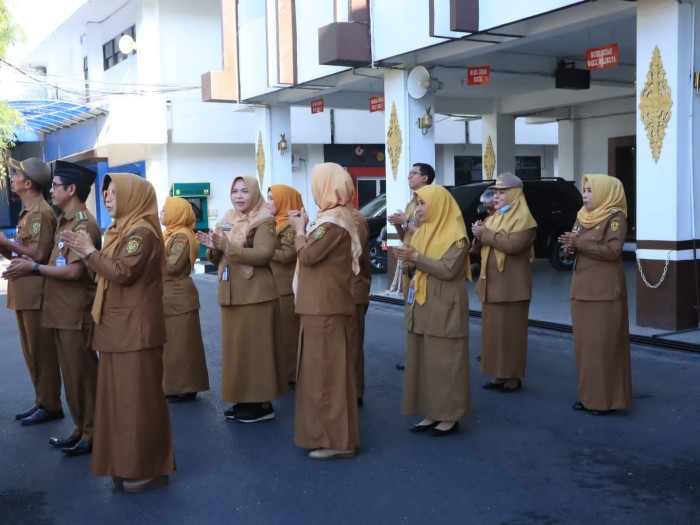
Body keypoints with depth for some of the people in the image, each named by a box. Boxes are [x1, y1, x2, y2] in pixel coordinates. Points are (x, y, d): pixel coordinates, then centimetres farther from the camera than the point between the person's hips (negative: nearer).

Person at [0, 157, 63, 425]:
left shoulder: (41, 212, -13)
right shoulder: (28, 212, 18)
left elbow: (40, 255, -21)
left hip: (36, 292, -10)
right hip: (24, 292, 10)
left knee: (42, 352, -3)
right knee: (32, 352, 14)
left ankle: (50, 406, 4)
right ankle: (41, 402, 22)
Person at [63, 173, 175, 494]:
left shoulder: (142, 231, -15)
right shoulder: (122, 229, 15)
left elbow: (122, 273, -24)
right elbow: (107, 273, 14)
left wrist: (90, 252, -12)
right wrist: (84, 253, 1)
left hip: (136, 329, -10)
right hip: (119, 327, 10)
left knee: (139, 397, -3)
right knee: (120, 395, 13)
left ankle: (150, 469, 7)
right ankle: (129, 464, 23)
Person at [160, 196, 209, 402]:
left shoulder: (182, 236, -14)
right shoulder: (171, 234, 15)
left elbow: (172, 266, -21)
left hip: (179, 298, -10)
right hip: (169, 297, 10)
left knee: (180, 344, -4)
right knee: (171, 344, 13)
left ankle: (185, 388, 3)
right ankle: (175, 386, 21)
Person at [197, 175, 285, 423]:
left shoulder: (264, 221, -7)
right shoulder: (226, 222, 14)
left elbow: (263, 254, -22)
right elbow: (219, 259, 15)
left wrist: (229, 247, -29)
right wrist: (214, 248, -8)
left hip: (256, 294, -7)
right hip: (231, 294, 7)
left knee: (256, 346, -4)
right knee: (235, 346, 10)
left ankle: (262, 402, 3)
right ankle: (243, 399, 19)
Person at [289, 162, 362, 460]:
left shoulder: (333, 219, -17)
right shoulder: (336, 216, 15)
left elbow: (308, 255, -19)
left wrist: (299, 228, -4)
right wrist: (305, 227, 6)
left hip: (325, 307, -10)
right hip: (324, 304, 10)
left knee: (326, 370, -4)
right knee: (327, 369, 15)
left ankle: (337, 440, 3)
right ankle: (332, 433, 24)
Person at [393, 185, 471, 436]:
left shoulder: (455, 235, -9)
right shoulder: (421, 233, 13)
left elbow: (448, 269, -19)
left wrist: (417, 257, -20)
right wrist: (409, 262, -5)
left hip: (444, 308, -8)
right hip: (421, 307, 8)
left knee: (445, 361, -3)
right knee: (423, 360, 8)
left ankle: (450, 416, 6)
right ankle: (432, 413, 17)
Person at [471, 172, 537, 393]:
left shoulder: (523, 219, -10)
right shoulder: (495, 217, 17)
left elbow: (513, 244, -25)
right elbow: (485, 246, 17)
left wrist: (485, 233, -17)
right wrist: (480, 233, -4)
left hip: (511, 287, -8)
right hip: (492, 284, 8)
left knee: (511, 331, -3)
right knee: (494, 330, 9)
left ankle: (513, 377, 5)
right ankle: (499, 374, 16)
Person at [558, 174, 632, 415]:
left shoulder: (615, 217, -8)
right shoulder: (583, 217, 14)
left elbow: (612, 250, -18)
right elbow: (576, 247, 17)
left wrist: (579, 242, -16)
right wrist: (570, 244, -6)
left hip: (605, 291, -7)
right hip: (581, 289, 7)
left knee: (604, 343, -5)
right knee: (584, 342, 8)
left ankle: (606, 398, 1)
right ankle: (588, 394, 16)